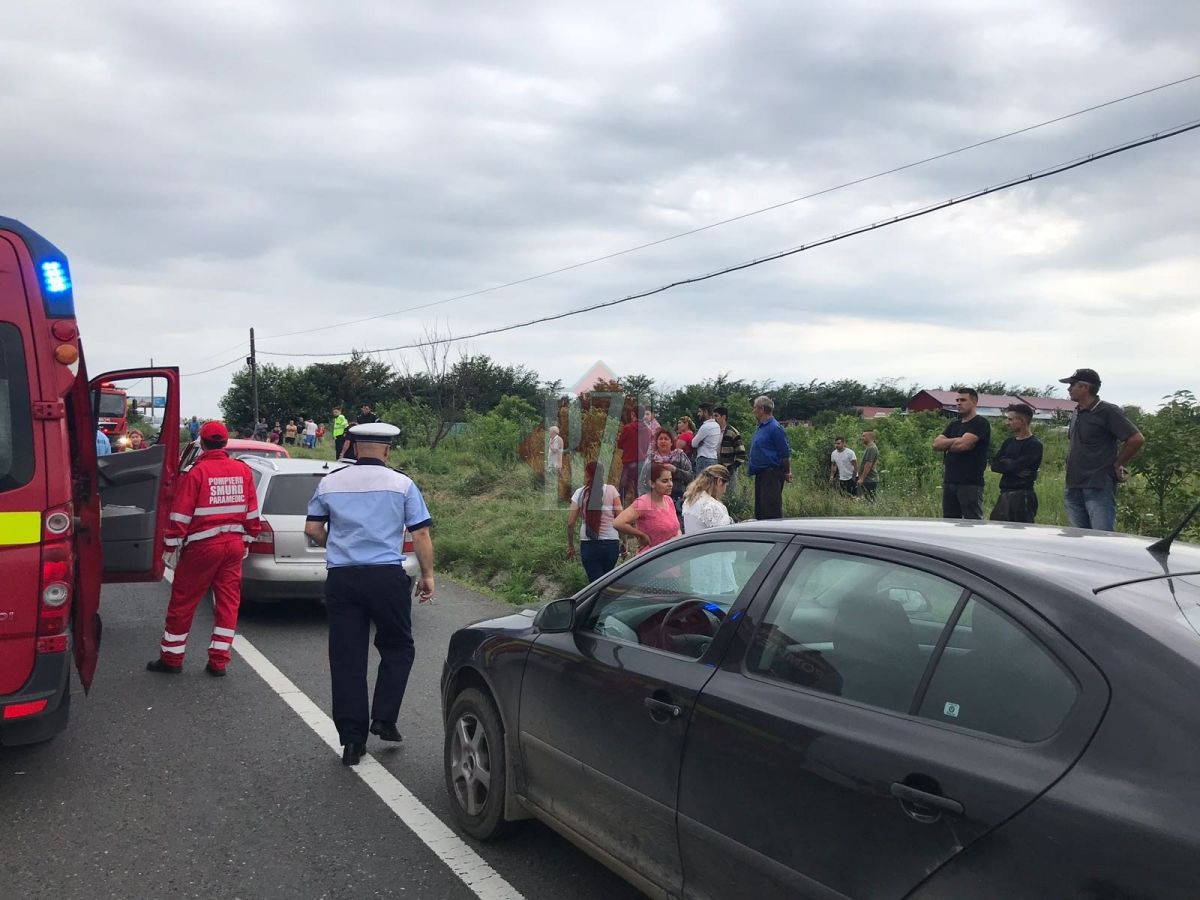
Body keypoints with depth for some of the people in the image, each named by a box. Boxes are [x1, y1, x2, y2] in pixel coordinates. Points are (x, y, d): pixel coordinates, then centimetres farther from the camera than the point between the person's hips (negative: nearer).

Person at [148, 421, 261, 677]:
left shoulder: (196, 473, -11)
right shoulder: (243, 470, 3)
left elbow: (181, 515, -10)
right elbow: (252, 512, 8)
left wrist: (171, 545, 0)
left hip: (203, 546, -4)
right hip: (234, 544, 4)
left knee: (183, 601, 8)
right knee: (228, 601, 9)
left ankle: (171, 658, 17)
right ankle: (218, 661, 12)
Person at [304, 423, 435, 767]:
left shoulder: (330, 483, 6)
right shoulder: (402, 484, -1)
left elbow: (312, 528, 11)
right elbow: (421, 535, -3)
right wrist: (427, 575, 7)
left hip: (341, 577, 2)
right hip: (387, 576, -2)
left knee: (346, 657, 7)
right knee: (397, 648, 17)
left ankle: (352, 740, 10)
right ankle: (384, 719, 7)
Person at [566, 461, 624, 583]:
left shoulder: (580, 493, 0)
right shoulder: (611, 490, -1)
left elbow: (570, 523, 0)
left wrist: (570, 545, 11)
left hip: (588, 544, -1)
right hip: (611, 543, 1)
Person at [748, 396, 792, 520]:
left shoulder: (775, 428, -15)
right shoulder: (761, 427, 15)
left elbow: (785, 454, -14)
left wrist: (787, 472, -8)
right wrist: (751, 467, 20)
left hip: (771, 474, -10)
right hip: (761, 474, 10)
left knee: (772, 511, -10)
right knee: (760, 510, 14)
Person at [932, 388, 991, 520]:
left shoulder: (980, 423, -5)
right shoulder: (954, 424, 18)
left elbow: (962, 445, -18)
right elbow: (936, 444, 7)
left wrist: (946, 445, 1)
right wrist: (955, 441, -7)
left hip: (971, 483, -8)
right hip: (950, 481, 8)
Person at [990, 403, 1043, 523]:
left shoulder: (1034, 445, -6)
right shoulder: (1008, 443, 16)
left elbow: (1017, 466, -18)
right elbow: (994, 466, 6)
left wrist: (1004, 462, 1)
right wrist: (1011, 464, -11)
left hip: (1022, 496, -7)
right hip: (1004, 495, 7)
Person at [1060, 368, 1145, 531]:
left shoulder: (1108, 411, -8)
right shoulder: (1076, 413, 16)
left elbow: (1137, 439, -13)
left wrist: (1117, 464, -5)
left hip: (1099, 488, -8)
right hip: (1074, 487, 8)